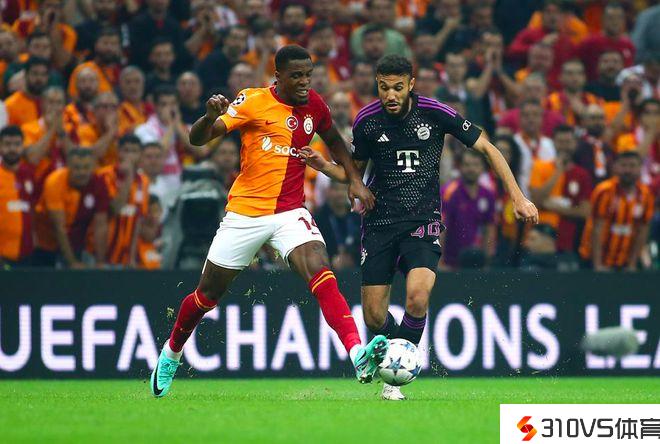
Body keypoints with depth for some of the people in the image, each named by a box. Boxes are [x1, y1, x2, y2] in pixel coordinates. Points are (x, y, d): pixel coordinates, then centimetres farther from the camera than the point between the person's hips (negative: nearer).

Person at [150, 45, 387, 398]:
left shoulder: (313, 105, 3)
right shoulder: (253, 102, -9)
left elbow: (333, 140, 25)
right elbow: (197, 139, -14)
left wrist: (355, 179, 12)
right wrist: (210, 117, -36)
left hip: (290, 213, 2)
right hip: (245, 212, -2)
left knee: (321, 275, -25)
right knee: (207, 295, 12)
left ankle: (357, 355, -40)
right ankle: (171, 353, 39)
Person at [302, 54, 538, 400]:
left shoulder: (434, 113, -9)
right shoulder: (367, 121, -2)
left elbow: (486, 148, 0)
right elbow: (354, 172, 13)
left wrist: (518, 197, -5)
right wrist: (323, 166, -8)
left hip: (423, 219, -2)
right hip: (380, 221, 2)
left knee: (417, 296, -27)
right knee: (374, 317, -3)